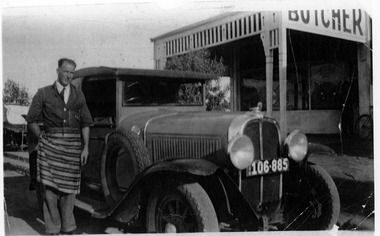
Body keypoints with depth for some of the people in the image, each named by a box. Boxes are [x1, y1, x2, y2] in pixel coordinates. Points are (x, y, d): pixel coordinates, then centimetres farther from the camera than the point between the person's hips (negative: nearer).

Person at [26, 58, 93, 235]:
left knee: (69, 187, 6)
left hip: (73, 145, 2)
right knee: (49, 186, -5)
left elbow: (86, 122, 10)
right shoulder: (44, 93, 6)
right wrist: (42, 138, 1)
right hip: (50, 145, -2)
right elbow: (31, 120, 9)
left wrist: (85, 147, 3)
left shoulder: (78, 95, 12)